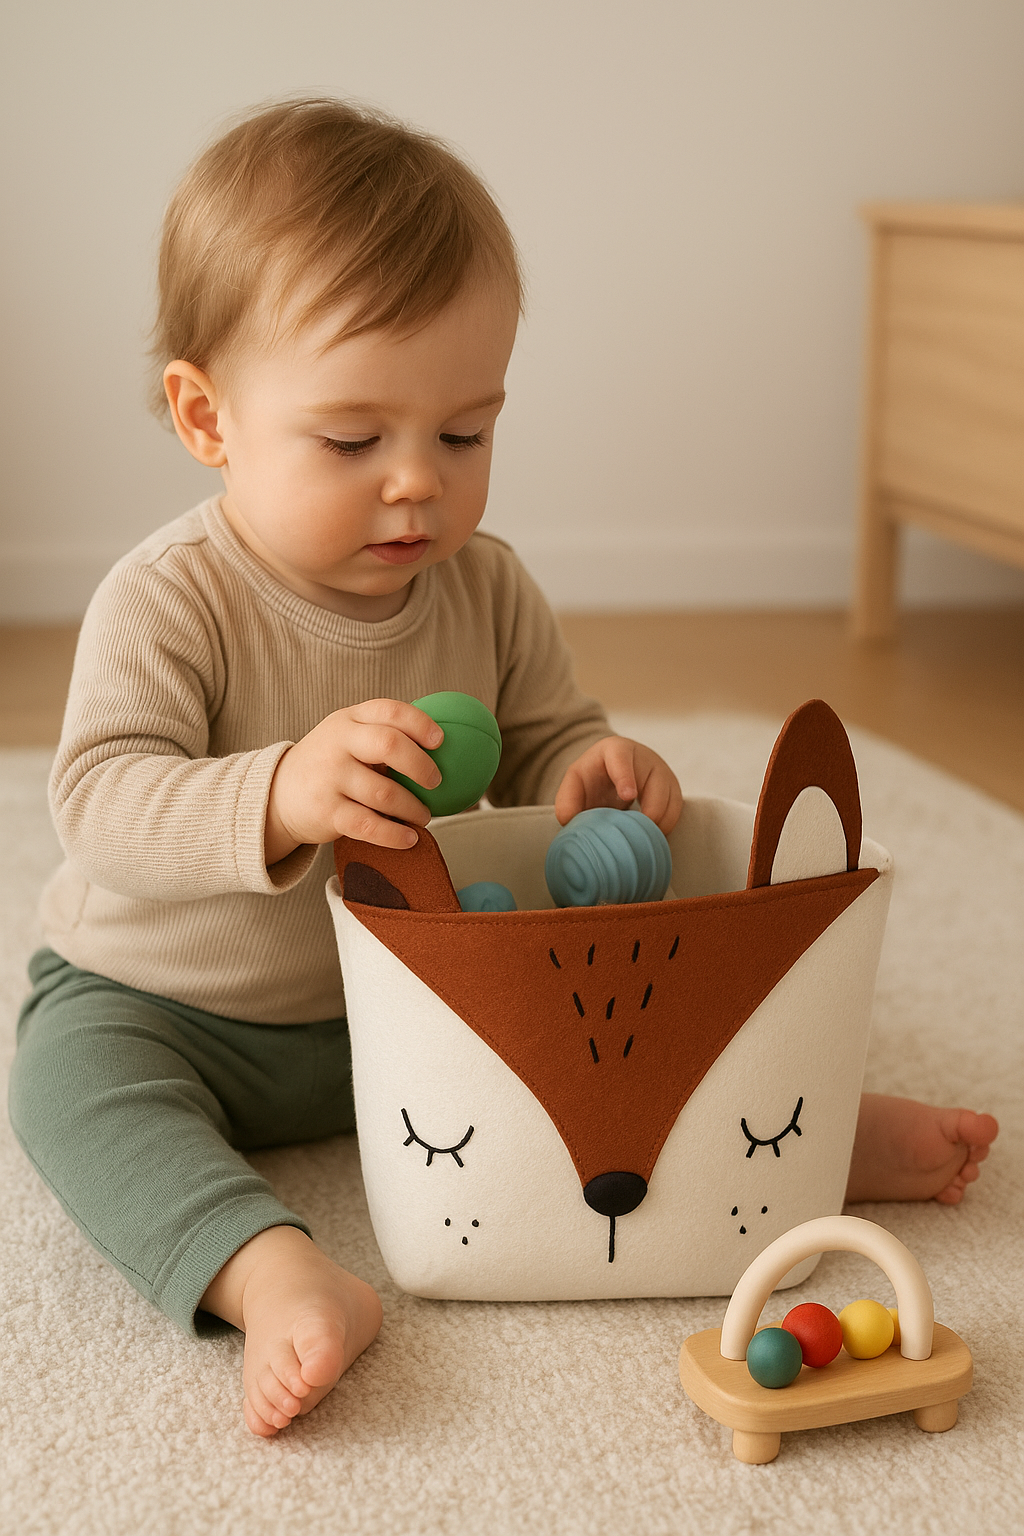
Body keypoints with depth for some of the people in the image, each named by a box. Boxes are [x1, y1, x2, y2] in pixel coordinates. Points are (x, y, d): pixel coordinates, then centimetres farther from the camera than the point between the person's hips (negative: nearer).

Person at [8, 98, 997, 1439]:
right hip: (163, 1004, -4)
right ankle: (275, 1276, -48)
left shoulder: (486, 590, -6)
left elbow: (542, 739, 3)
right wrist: (280, 795, -51)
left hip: (408, 990, 5)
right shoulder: (168, 601, -23)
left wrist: (593, 771, -24)